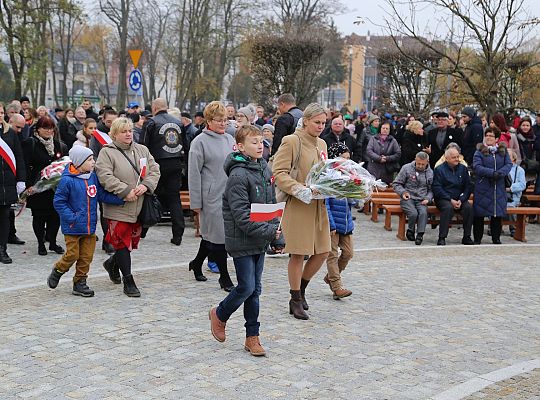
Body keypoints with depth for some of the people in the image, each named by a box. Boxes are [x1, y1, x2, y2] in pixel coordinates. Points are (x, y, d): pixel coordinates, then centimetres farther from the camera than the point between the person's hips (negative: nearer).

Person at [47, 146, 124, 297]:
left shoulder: (93, 177, 3)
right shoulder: (67, 180, -15)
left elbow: (102, 195, 5)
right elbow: (59, 202, -11)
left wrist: (121, 199, -7)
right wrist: (72, 218, -18)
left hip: (90, 227, 6)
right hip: (73, 227, -6)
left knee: (86, 256, 9)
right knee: (72, 254, 1)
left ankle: (80, 283, 21)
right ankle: (57, 271, 28)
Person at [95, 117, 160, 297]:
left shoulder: (142, 150, 11)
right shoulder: (107, 152, -6)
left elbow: (154, 170, 7)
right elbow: (105, 176, -17)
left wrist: (145, 185, -12)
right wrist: (126, 191, -21)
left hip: (139, 207, 5)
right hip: (119, 208, -5)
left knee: (133, 240, 14)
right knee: (122, 241, -3)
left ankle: (112, 263, 41)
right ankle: (128, 281, 5)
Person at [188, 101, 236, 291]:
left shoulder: (230, 139, 12)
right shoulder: (200, 142, -6)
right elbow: (194, 174, -7)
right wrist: (196, 202, -9)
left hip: (229, 195, 6)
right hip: (212, 196, -6)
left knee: (211, 233, 15)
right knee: (218, 235, -2)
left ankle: (197, 263, 35)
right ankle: (224, 277, 7)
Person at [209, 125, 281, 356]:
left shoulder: (264, 169, 8)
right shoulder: (238, 175, -18)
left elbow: (272, 203, 15)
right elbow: (242, 215, -22)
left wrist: (277, 232, 6)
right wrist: (269, 232, -21)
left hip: (261, 241, 7)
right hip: (242, 240, -7)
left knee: (255, 289, 11)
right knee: (247, 288, -4)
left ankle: (252, 337, 19)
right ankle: (219, 315, 24)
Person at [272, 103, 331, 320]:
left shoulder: (321, 144, 15)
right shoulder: (291, 141, -8)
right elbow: (279, 173, -13)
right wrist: (300, 190, -24)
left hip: (319, 205, 7)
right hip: (298, 206, -7)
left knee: (322, 252, 7)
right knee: (298, 254, 0)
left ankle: (301, 288, 29)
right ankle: (296, 300, 15)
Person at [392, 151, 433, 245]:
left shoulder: (430, 173, 10)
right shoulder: (406, 168, 1)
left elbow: (431, 190, 18)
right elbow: (396, 184, 5)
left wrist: (428, 198, -1)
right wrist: (403, 192, -12)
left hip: (421, 200, 2)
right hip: (408, 198, -2)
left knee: (423, 213, -31)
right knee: (413, 213, -30)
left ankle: (420, 235, -20)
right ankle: (410, 231, -2)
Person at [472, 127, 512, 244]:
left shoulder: (503, 151, 10)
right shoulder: (480, 151, 0)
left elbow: (509, 164, 1)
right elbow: (477, 167, -12)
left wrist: (500, 173, -17)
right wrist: (491, 173, -23)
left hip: (499, 188, 3)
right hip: (483, 187, -3)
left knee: (498, 214, 6)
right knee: (479, 214, -2)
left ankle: (496, 238, 18)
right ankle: (477, 239, 8)